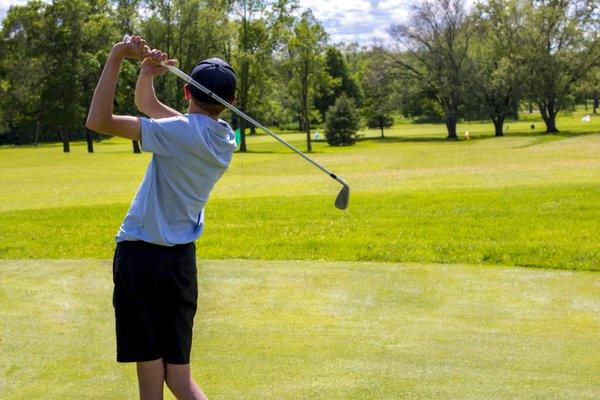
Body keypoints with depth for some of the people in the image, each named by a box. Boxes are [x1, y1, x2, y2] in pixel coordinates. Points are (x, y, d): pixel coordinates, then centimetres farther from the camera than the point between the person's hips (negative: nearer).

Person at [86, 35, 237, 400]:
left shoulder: (182, 132, -17)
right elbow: (147, 105, 15)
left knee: (150, 370, 2)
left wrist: (116, 58, -15)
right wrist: (147, 72, -1)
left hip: (141, 257, -6)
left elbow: (98, 121, -20)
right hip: (182, 260, 6)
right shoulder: (225, 139, 5)